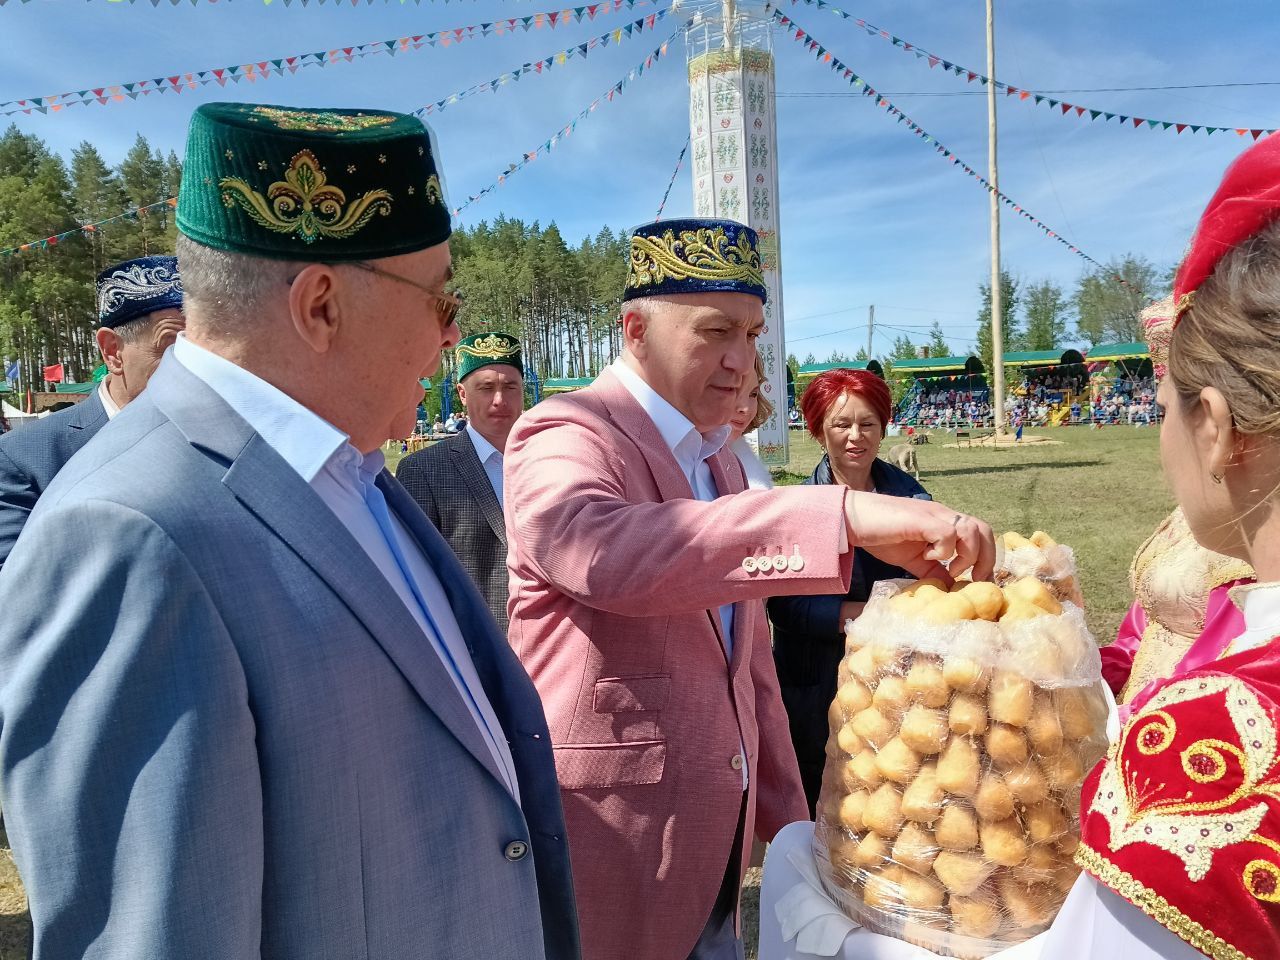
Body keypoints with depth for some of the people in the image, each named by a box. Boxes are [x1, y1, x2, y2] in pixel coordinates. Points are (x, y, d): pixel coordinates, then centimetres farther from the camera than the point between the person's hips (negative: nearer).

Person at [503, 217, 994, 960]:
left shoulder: (722, 462, 10)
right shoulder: (562, 437, -15)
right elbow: (606, 551, -40)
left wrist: (789, 822, 14)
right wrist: (845, 515, -45)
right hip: (607, 850, -7)